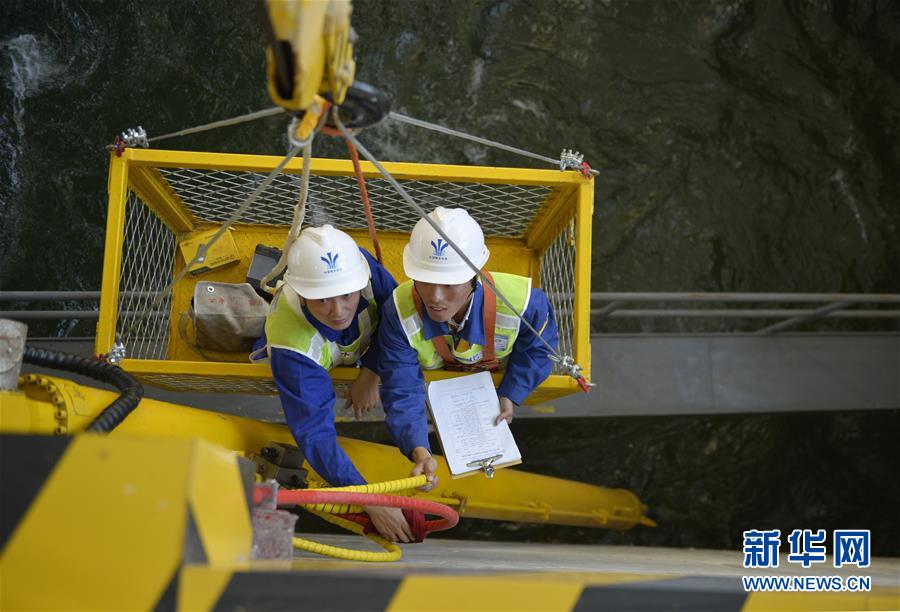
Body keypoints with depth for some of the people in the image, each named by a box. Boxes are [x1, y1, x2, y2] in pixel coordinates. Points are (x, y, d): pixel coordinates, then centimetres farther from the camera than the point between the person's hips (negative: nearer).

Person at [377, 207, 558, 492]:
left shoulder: (521, 302, -44)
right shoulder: (399, 311, -44)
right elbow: (402, 391, -42)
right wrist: (419, 451, -59)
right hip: (434, 380, -1)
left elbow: (536, 347, -17)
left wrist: (511, 395, -24)